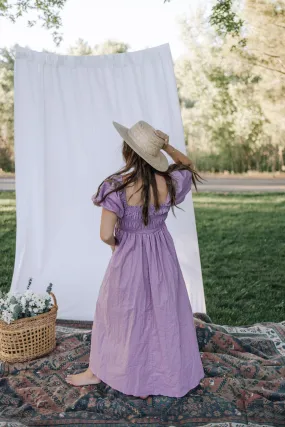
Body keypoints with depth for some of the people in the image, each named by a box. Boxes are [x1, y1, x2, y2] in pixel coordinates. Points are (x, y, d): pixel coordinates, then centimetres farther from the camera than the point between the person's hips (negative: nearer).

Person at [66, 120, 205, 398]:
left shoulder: (117, 187, -24)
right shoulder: (169, 182, -13)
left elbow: (106, 235, -23)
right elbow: (188, 166, 11)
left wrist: (115, 246, -1)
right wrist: (166, 146, -2)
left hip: (129, 258, -3)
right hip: (162, 255, 3)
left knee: (118, 313, 17)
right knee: (165, 313, 21)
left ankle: (97, 371, 38)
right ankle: (171, 373, 40)